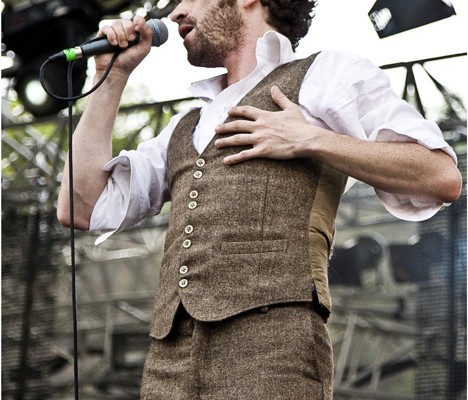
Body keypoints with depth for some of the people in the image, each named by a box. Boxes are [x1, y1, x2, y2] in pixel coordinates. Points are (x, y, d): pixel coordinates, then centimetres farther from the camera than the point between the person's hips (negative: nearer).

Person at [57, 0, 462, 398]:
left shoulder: (328, 75, 12)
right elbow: (82, 208, 21)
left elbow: (442, 178, 2)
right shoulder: (185, 128, 29)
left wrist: (311, 140, -4)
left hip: (271, 343, -5)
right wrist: (113, 76, 21)